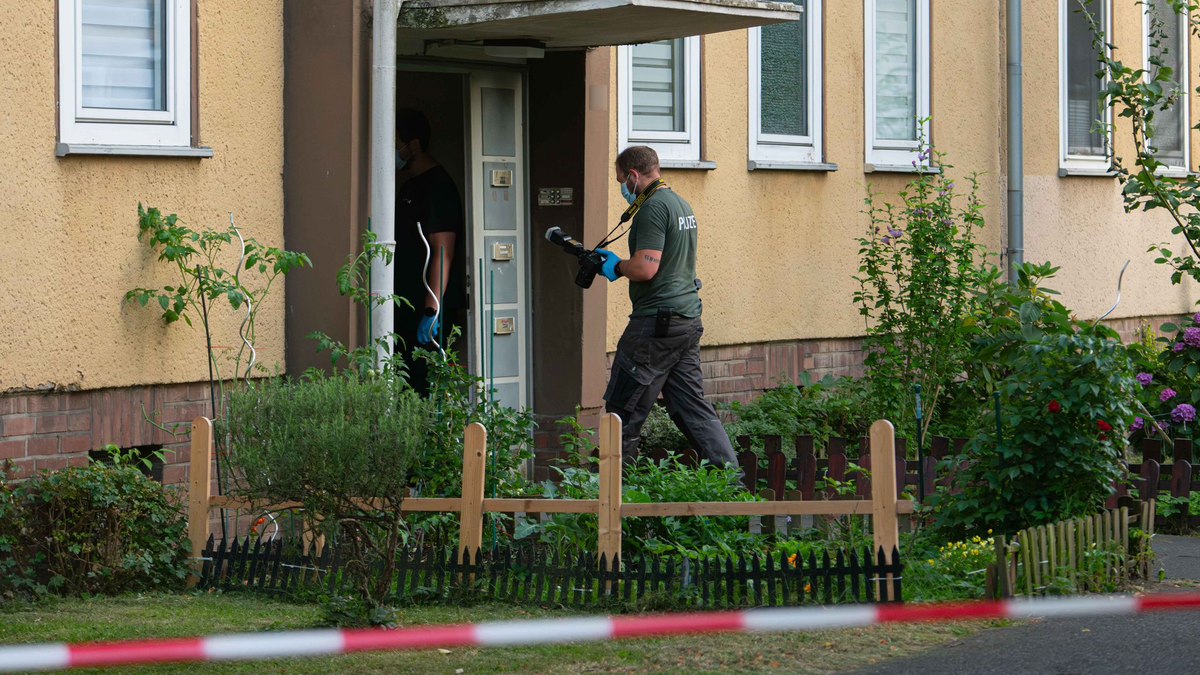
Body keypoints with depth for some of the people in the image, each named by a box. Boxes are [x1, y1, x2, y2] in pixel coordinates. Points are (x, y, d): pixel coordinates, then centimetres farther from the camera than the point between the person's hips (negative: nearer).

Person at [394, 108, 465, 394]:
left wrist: (431, 311, -24)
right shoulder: (408, 183, 18)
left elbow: (443, 252, -19)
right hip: (408, 305, 9)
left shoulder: (437, 186, -12)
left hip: (427, 308, -9)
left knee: (423, 379, -12)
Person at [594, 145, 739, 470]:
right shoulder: (680, 203, 18)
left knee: (623, 412, -2)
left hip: (657, 323, -10)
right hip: (688, 322, 10)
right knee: (693, 407, 9)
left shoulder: (653, 207, -14)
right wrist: (620, 262, 19)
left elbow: (645, 268, -22)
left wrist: (617, 267, -3)